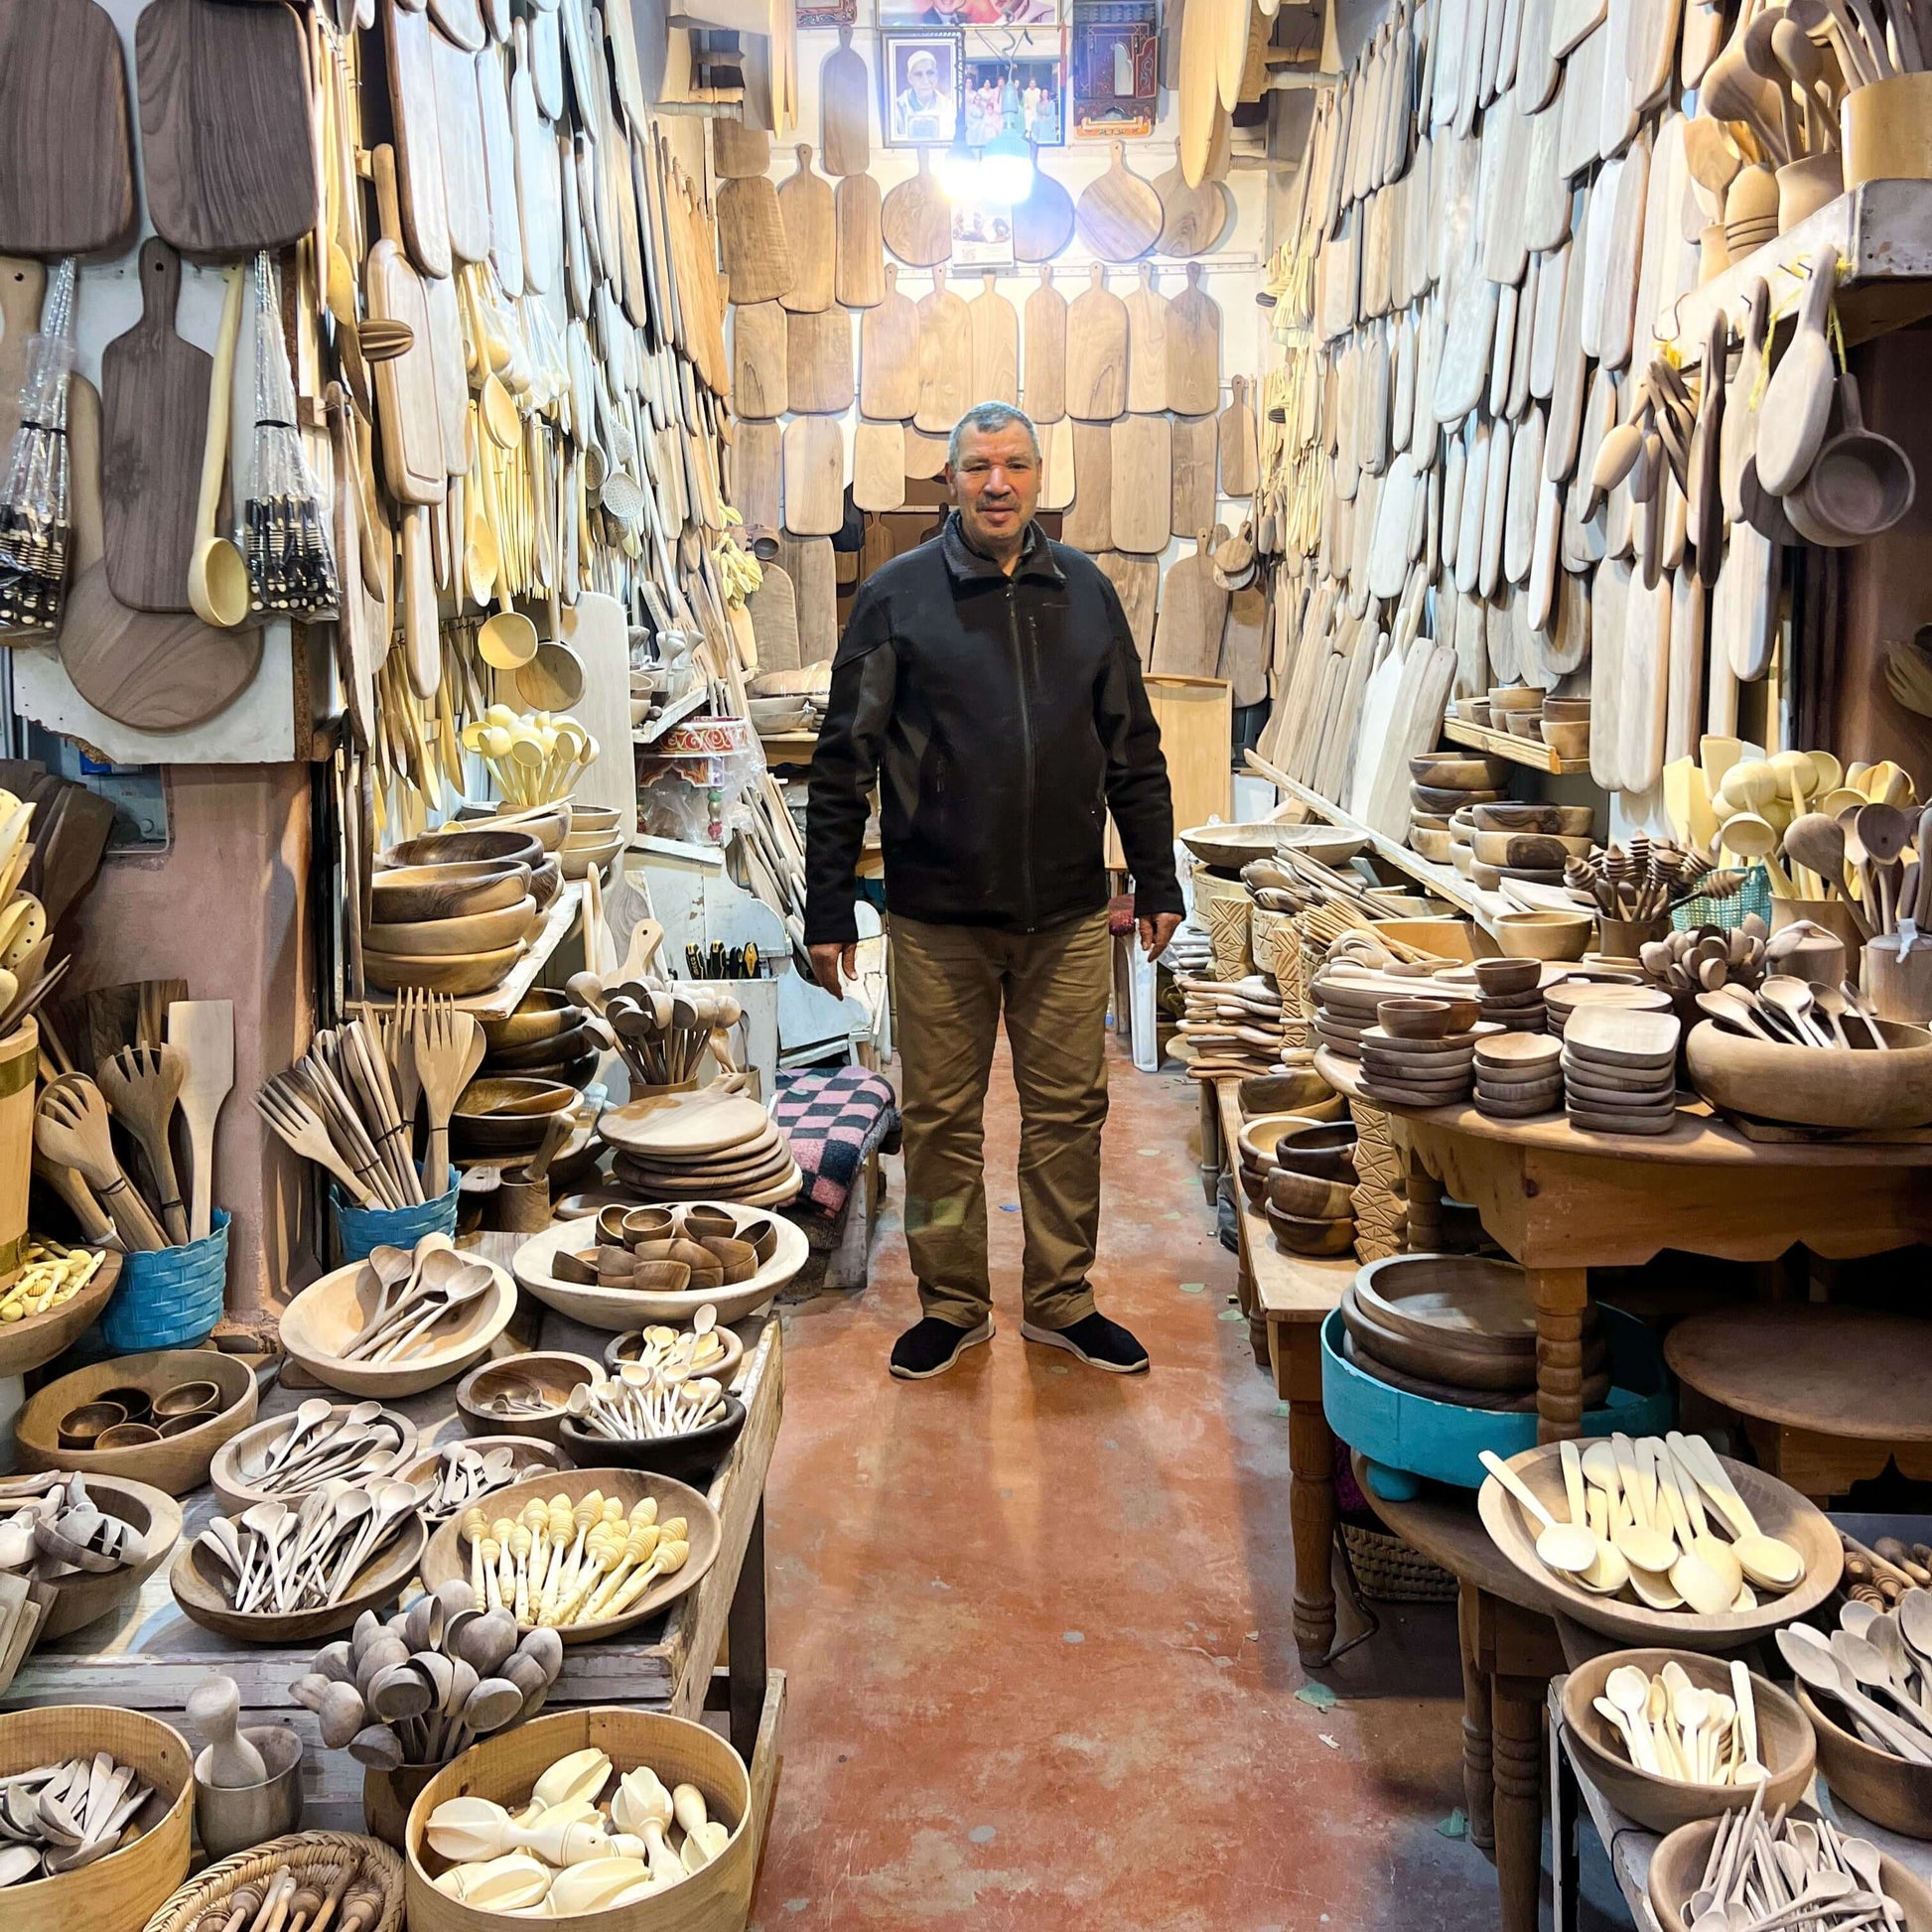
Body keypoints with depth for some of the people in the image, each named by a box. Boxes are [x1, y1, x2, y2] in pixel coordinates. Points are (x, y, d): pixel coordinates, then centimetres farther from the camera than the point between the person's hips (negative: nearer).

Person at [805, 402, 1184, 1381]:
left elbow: (1134, 752, 12)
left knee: (1068, 1109, 9)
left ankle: (1062, 1299, 25)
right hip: (938, 915, -2)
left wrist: (1157, 881, 10)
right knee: (940, 1115, 7)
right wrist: (828, 912, -4)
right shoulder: (896, 596, -1)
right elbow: (843, 764, -2)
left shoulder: (1086, 592, 8)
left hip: (1069, 914, 2)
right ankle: (953, 1302, 24)